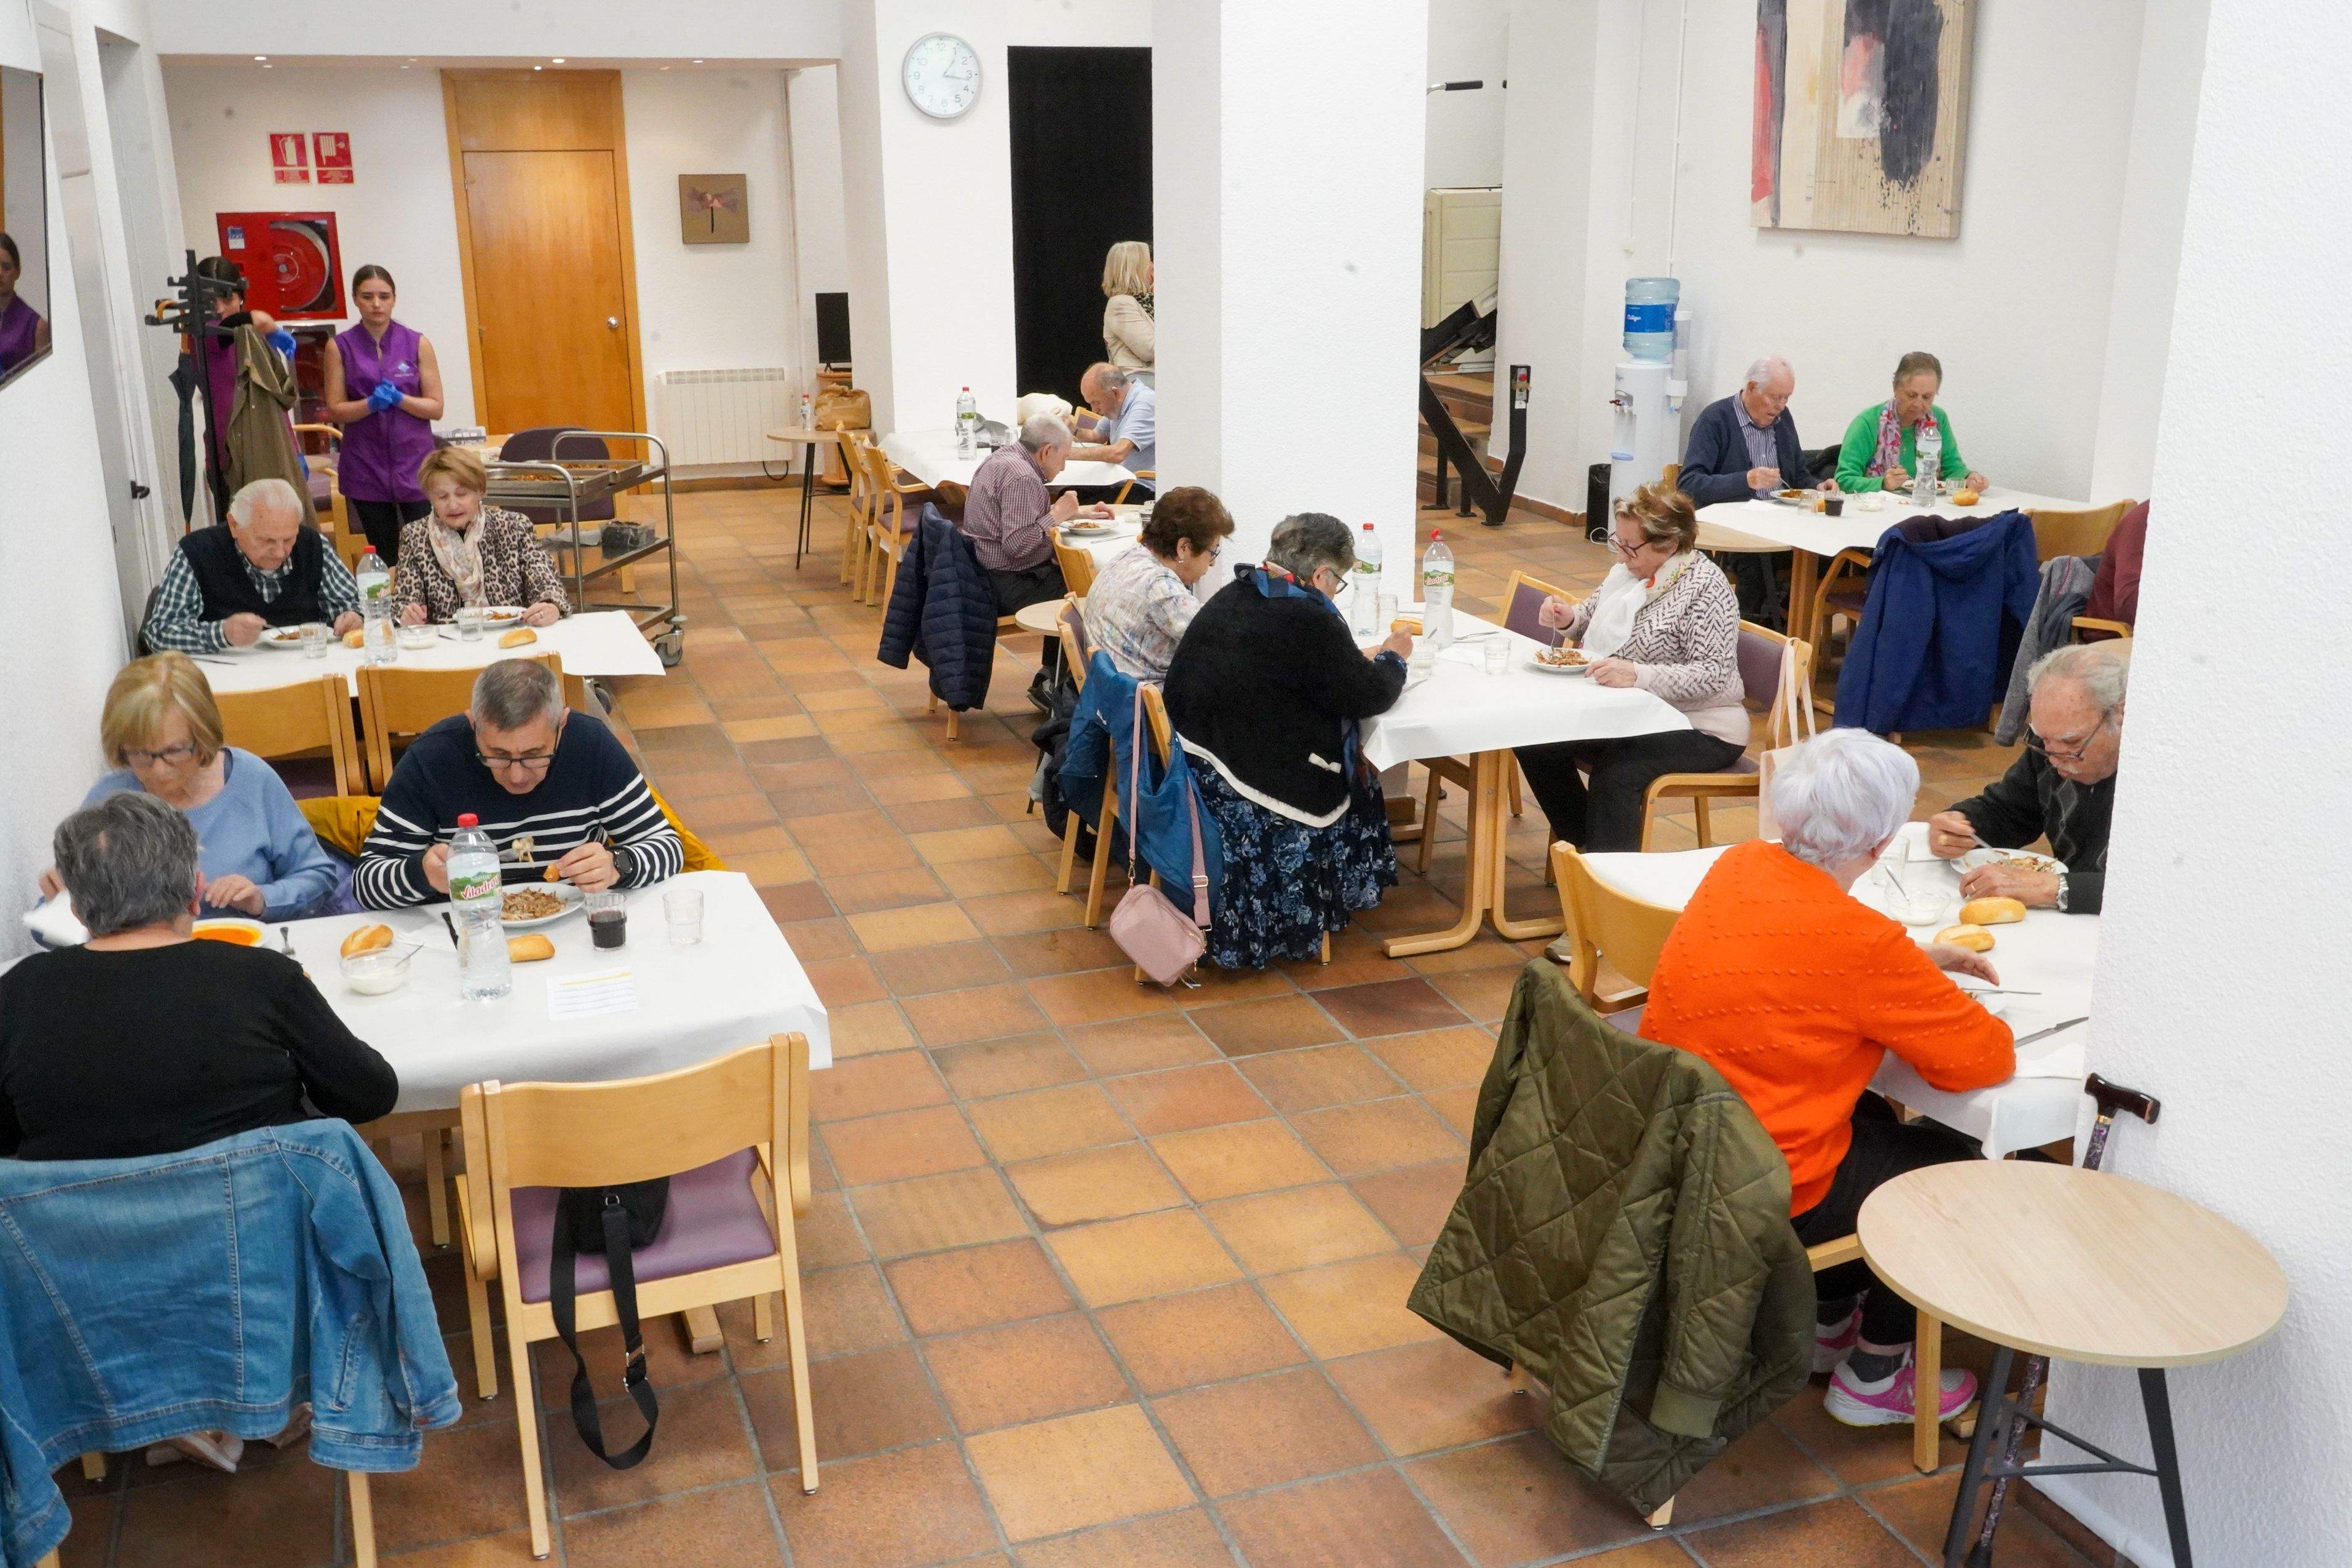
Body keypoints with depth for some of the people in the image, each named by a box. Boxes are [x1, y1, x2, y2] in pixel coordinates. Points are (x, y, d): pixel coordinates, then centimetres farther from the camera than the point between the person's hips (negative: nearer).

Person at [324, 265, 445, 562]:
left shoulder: (417, 344, 3)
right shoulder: (341, 346, 3)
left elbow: (436, 407, 1)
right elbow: (335, 410, 1)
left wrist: (398, 398, -16)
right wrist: (371, 404, -17)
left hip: (414, 464, 0)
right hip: (366, 468, 0)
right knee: (385, 559, 4)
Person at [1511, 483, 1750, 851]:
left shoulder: (1705, 586, -17)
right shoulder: (1628, 568, 6)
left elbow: (1712, 675, -25)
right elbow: (1594, 616, 23)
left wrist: (1637, 675, -37)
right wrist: (1569, 619, -1)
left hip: (1701, 729, -8)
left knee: (1617, 770, -33)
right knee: (1537, 744, -7)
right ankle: (1584, 847, 8)